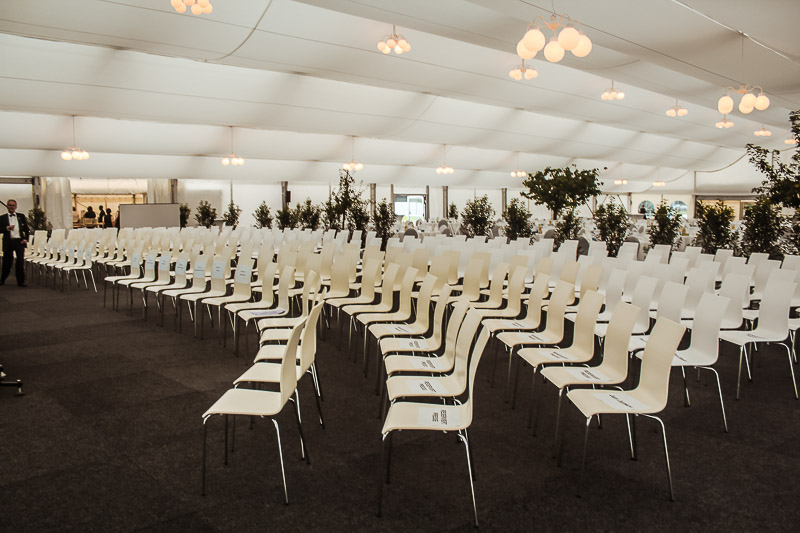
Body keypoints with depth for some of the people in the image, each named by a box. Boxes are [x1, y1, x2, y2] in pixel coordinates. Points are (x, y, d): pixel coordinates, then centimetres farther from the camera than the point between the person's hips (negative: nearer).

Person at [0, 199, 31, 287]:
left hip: (19, 241, 0)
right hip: (8, 242, 0)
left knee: (20, 261, -4)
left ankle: (21, 281, 1)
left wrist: (26, 239, -1)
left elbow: (26, 229, 11)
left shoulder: (21, 216, 10)